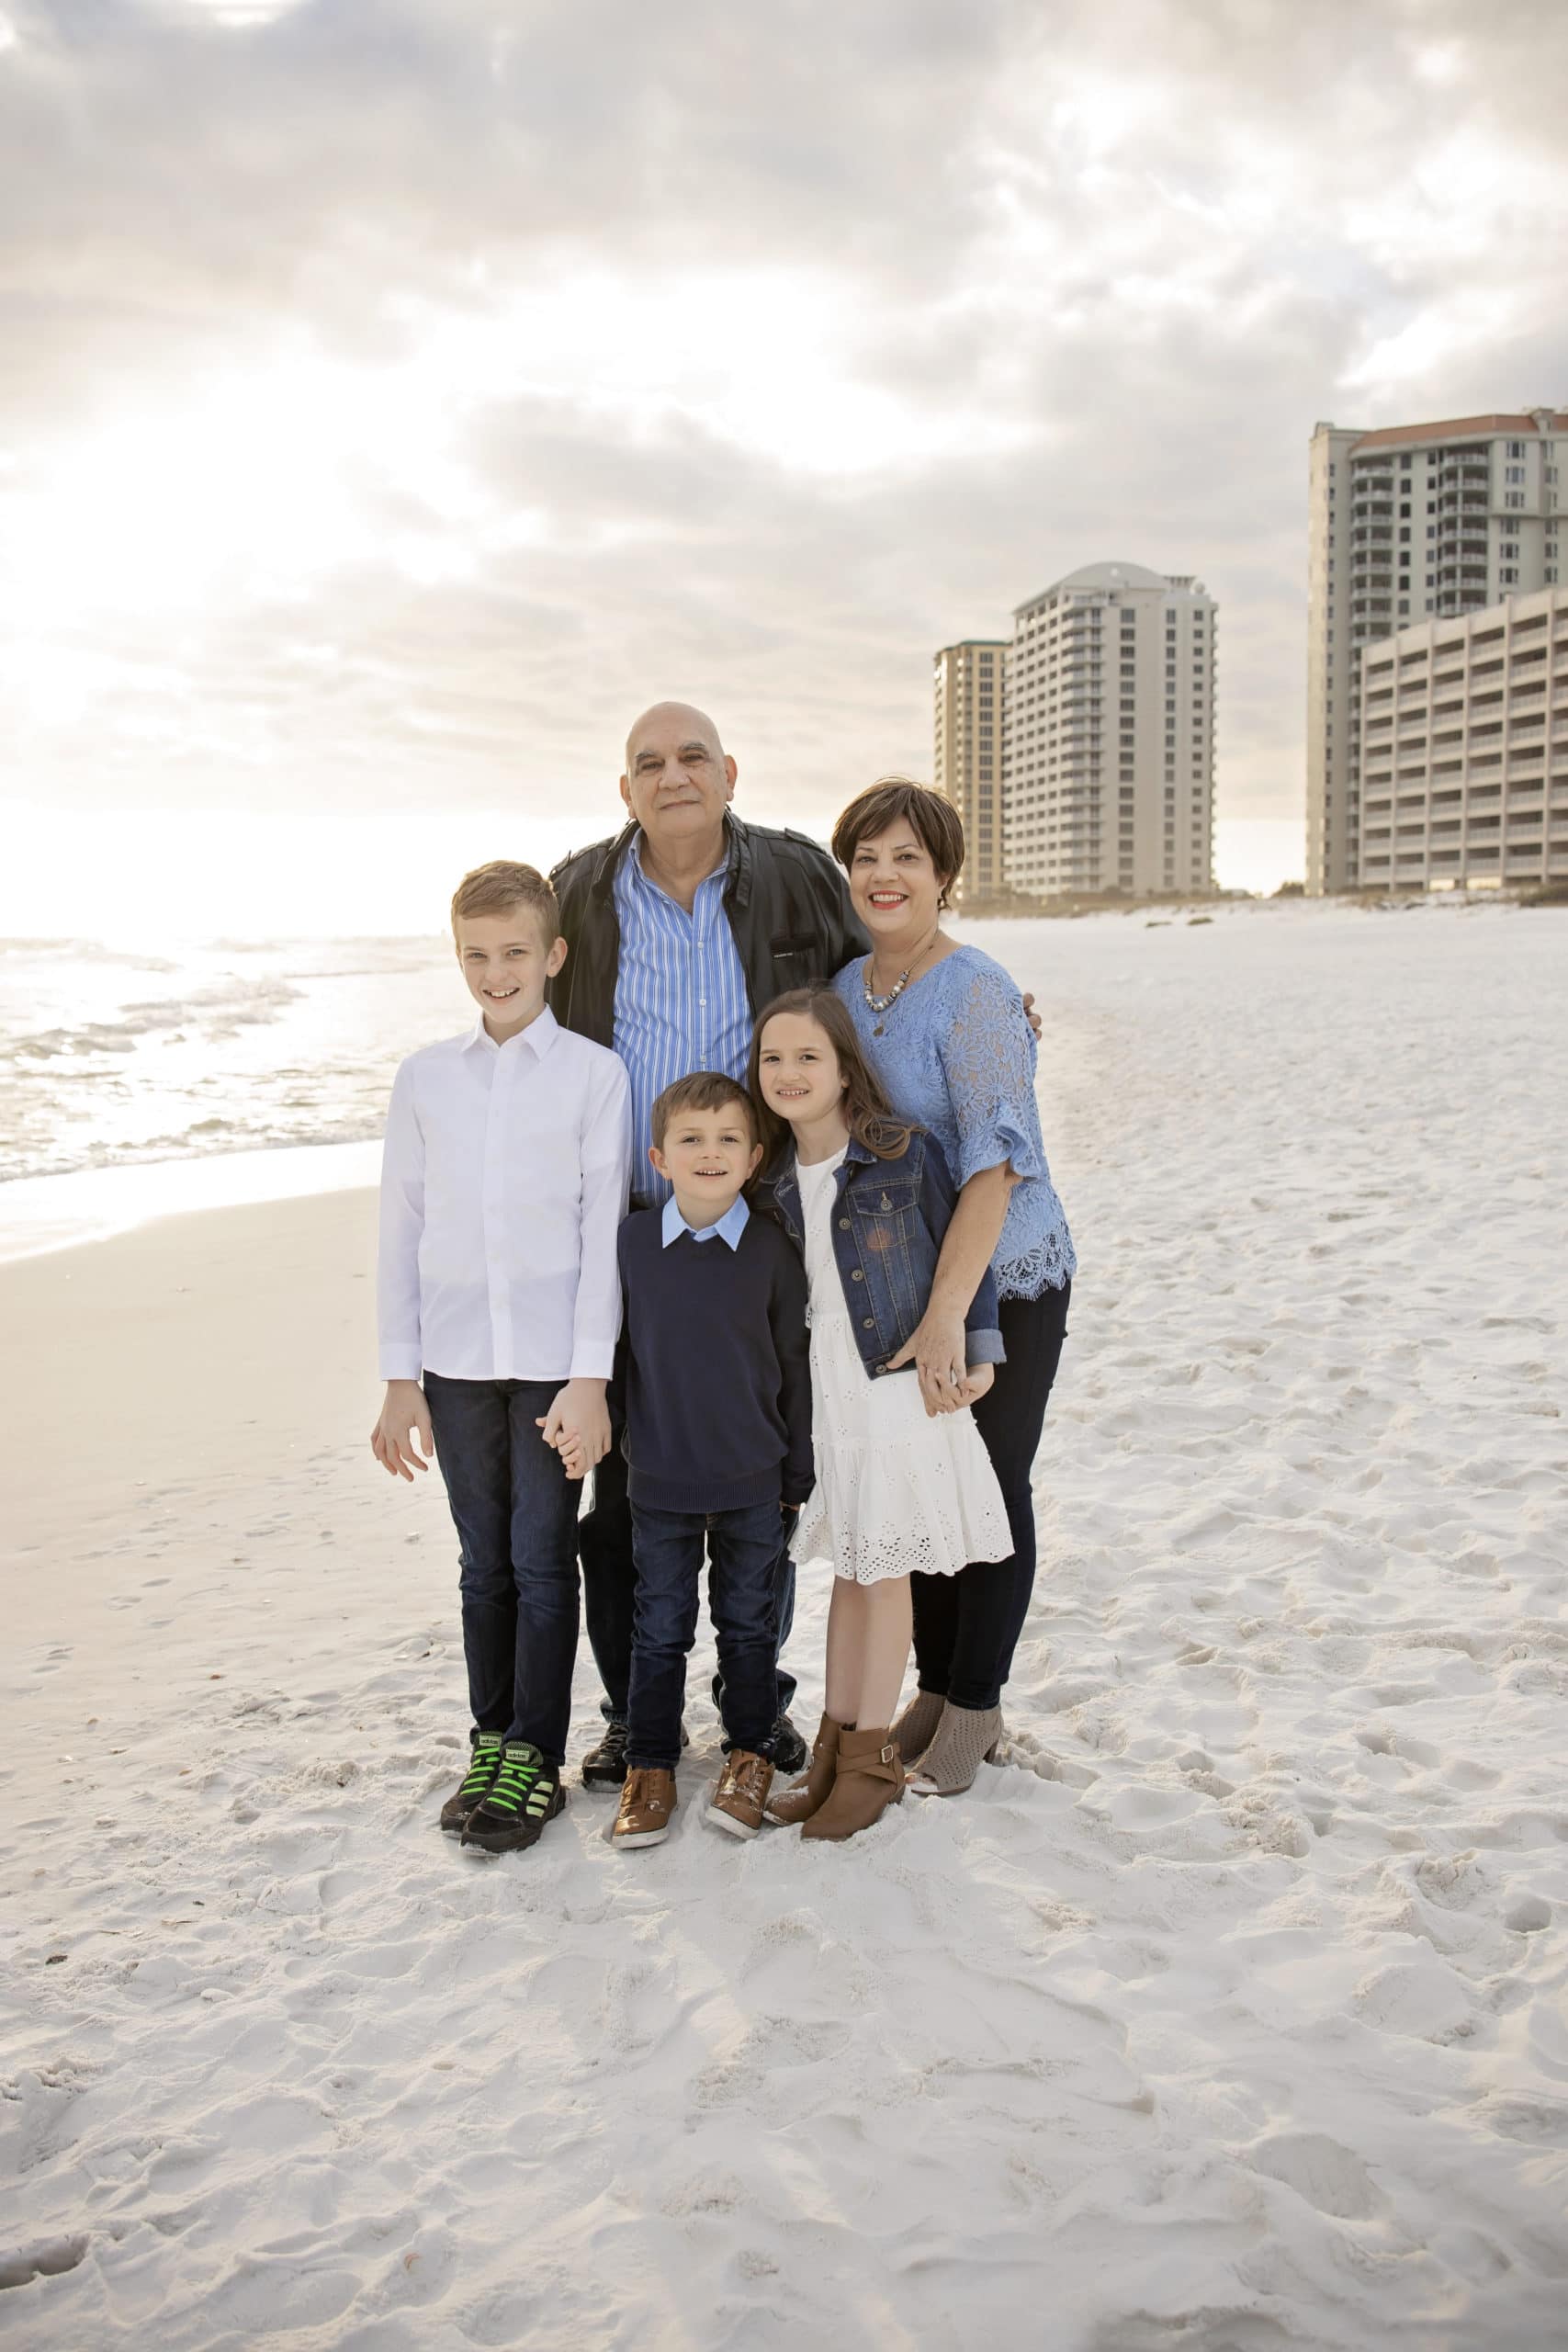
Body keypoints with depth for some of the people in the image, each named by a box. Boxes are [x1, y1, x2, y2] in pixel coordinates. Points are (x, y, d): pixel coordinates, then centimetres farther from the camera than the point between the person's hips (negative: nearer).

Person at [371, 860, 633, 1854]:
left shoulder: (594, 1073, -1)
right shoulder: (426, 1076, 7)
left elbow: (605, 1230, -4)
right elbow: (402, 1231, 8)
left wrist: (590, 1378, -9)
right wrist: (399, 1380, 5)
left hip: (554, 1360, -3)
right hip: (456, 1361, 3)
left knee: (543, 1559, 3)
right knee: (486, 1562, 11)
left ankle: (536, 1758, 14)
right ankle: (491, 1741, 24)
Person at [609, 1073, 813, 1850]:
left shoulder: (772, 1250, -7)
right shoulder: (630, 1242, -5)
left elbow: (795, 1367, 0)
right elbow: (612, 1349, 6)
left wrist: (798, 1476, 1)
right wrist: (619, 1442, 8)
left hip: (754, 1480, 0)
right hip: (660, 1479, 1)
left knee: (748, 1622, 13)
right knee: (660, 1626, 9)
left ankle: (749, 1756, 29)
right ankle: (648, 1766, 23)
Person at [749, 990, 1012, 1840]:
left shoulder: (907, 1152, -11)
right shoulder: (774, 1177, 2)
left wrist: (977, 1352, -5)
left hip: (901, 1387, -4)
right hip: (819, 1393, 4)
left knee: (884, 1570, 5)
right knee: (848, 1566, 15)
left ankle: (874, 1757, 17)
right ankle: (836, 1741, 26)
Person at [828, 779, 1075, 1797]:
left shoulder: (975, 994, -20)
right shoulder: (846, 987, 3)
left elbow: (996, 1161, -28)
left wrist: (946, 1314, -33)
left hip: (1005, 1281, -6)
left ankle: (977, 1706, 22)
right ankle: (935, 1686, 30)